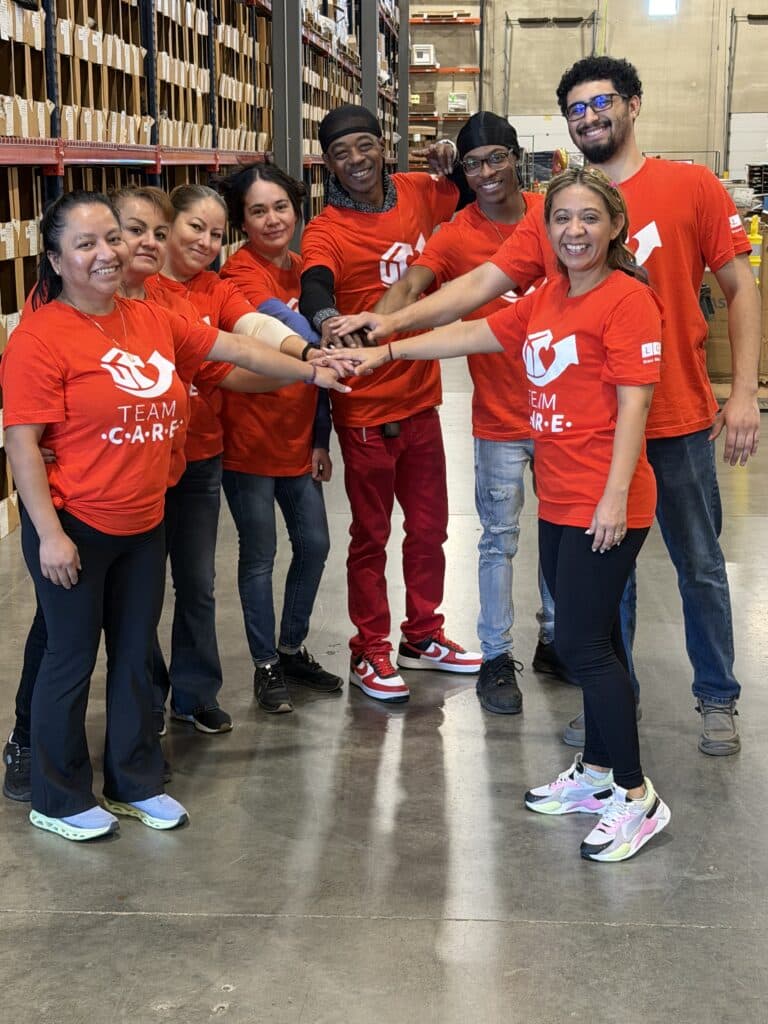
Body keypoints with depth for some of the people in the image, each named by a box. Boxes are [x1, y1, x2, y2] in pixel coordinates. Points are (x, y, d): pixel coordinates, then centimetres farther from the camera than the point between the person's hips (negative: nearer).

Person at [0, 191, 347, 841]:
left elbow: (238, 350, 12)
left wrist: (312, 373, 13)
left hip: (144, 524, 6)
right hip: (74, 529, -6)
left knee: (136, 653, 16)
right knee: (72, 659, 6)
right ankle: (58, 800, 24)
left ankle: (135, 783, 32)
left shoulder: (152, 321, 4)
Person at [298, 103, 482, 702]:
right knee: (371, 535, 7)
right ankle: (370, 653, 22)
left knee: (429, 526, 17)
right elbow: (314, 287, -32)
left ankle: (423, 637, 34)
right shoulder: (326, 231, -13)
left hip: (421, 395, 5)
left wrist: (456, 163, -3)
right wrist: (326, 317, -56)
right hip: (366, 406, -5)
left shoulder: (416, 194, 2)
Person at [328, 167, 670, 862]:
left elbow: (634, 401, -16)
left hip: (604, 504, -8)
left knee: (582, 642, -6)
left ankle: (635, 796, 5)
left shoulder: (626, 298, -11)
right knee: (591, 638, 16)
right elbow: (474, 333, 17)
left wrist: (616, 494, -20)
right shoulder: (545, 301, 14)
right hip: (557, 500, 9)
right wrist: (386, 351, 13)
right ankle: (596, 772, 28)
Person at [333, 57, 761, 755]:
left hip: (679, 421, -2)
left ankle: (718, 699, 29)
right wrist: (390, 324, -15)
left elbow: (740, 288, -2)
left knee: (700, 566, 11)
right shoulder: (553, 212, 3)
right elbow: (479, 285, -4)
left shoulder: (693, 187, -4)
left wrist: (744, 392, -8)